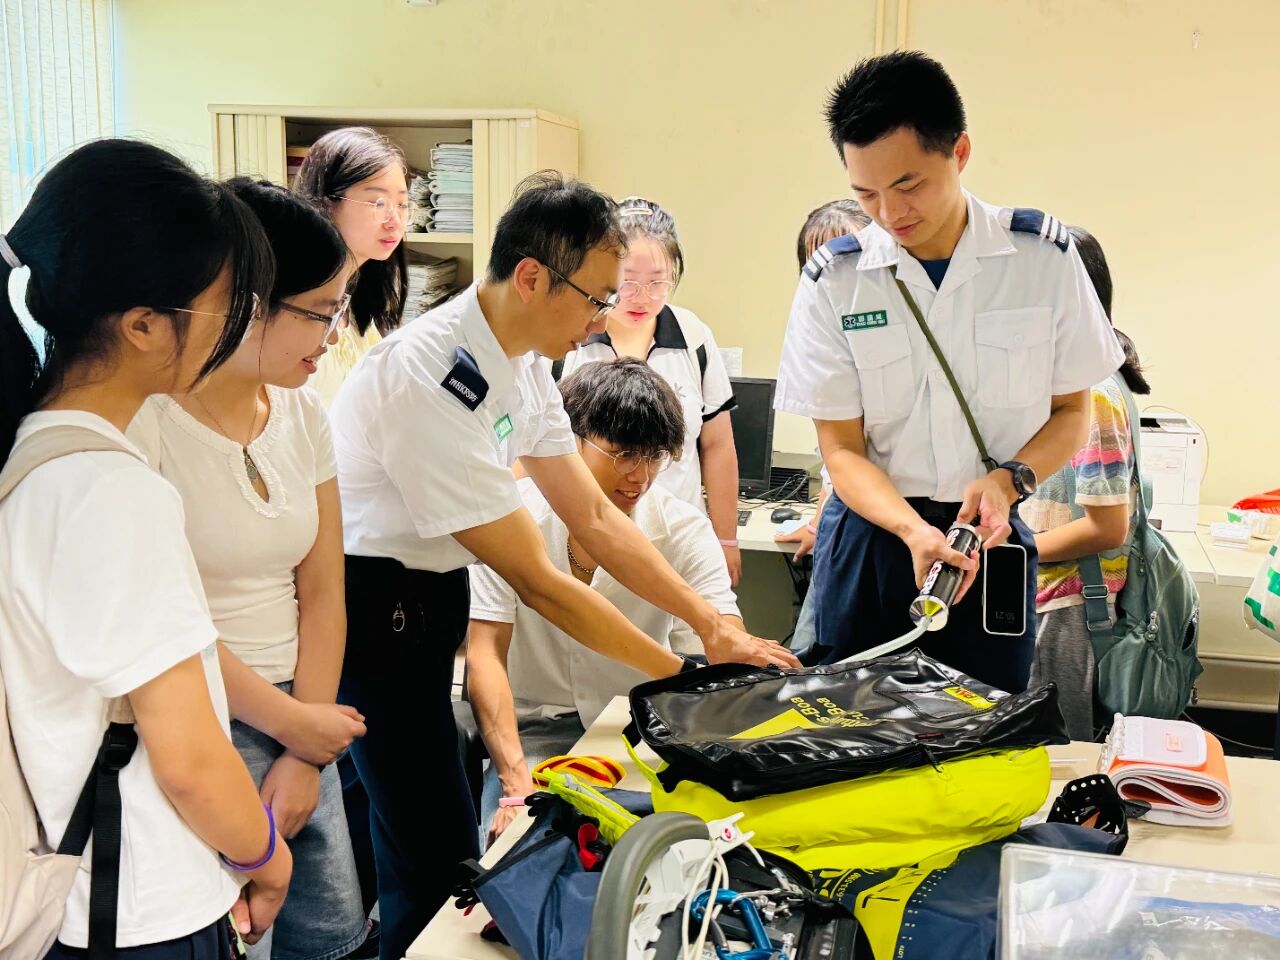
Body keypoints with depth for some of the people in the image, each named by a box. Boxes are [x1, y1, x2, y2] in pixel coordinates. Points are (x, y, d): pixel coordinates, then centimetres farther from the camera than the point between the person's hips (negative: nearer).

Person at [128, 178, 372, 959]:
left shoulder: (302, 411, 3)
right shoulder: (144, 419, -17)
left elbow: (322, 592, 3)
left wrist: (307, 757, -2)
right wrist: (295, 725, -8)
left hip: (297, 715, 6)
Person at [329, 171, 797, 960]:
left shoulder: (525, 361, 1)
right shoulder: (438, 377, -27)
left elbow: (596, 519, 4)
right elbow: (536, 581, -24)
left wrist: (716, 626, -3)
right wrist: (683, 672, -17)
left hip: (430, 597, 9)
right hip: (374, 610, -9)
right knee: (440, 858, -4)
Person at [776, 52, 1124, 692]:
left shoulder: (1043, 255, -4)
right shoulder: (833, 281, -6)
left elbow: (1071, 410, 5)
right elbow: (841, 448, -5)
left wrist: (1008, 479, -15)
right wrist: (914, 530, -22)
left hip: (993, 538, 0)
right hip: (871, 537, 0)